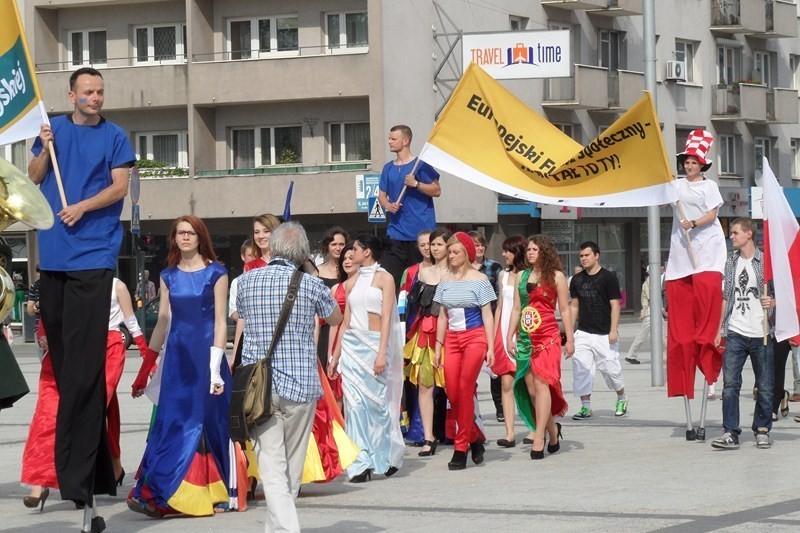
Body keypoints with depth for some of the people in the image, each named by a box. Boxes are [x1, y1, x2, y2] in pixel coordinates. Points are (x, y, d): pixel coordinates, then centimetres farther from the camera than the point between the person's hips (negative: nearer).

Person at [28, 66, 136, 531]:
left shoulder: (115, 137, 3)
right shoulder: (54, 129, 13)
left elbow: (119, 187, -2)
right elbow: (34, 177, 12)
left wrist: (82, 207, -15)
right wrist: (45, 149, -5)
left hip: (93, 253, -4)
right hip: (54, 252, 4)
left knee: (83, 365, -10)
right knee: (61, 354, 6)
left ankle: (77, 475, -12)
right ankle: (96, 471, 14)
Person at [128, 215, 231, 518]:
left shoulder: (215, 273, -1)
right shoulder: (169, 276, 10)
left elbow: (220, 321, -5)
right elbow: (162, 322, 14)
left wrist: (215, 367, -14)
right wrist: (145, 369, 12)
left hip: (206, 353, -3)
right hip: (177, 354, 3)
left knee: (209, 422, -1)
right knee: (172, 422, -2)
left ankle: (214, 493, 6)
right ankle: (157, 494, -4)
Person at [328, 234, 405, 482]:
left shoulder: (384, 278, 0)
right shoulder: (352, 283, 15)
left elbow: (386, 318, -7)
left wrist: (382, 353, -15)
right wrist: (335, 357, 14)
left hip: (374, 343, -4)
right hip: (351, 345, 4)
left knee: (376, 401, -2)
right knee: (354, 403, -4)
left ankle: (389, 456, 16)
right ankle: (361, 464, -3)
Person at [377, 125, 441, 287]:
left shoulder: (420, 165, -2)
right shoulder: (388, 168, 15)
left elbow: (436, 190, -5)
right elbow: (381, 195, 18)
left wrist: (416, 184, -20)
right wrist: (388, 205, -3)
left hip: (420, 231, -5)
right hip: (396, 233, 5)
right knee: (390, 277, -5)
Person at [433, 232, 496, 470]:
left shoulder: (479, 279, -1)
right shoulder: (445, 282, 12)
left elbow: (487, 316, -1)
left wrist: (490, 348, -6)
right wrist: (438, 348, 13)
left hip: (474, 337, -5)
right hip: (452, 339, 5)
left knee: (464, 390, -8)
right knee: (452, 393, -3)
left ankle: (461, 448, -3)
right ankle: (475, 439, 16)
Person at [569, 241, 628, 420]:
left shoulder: (608, 278, -4)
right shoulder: (577, 280, 10)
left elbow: (615, 305, -7)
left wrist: (613, 331, -14)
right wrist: (570, 330, 10)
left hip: (604, 335, -4)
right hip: (583, 333, 4)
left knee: (611, 368, -1)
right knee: (581, 369, -7)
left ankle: (622, 398, 25)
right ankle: (586, 407, -1)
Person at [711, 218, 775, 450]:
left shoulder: (766, 261, -1)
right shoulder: (730, 263, 12)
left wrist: (772, 303, -19)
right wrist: (720, 328, 12)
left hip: (761, 334, -3)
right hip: (735, 334, 3)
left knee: (765, 386, 3)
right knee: (730, 384, -6)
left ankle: (762, 430, 16)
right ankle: (730, 433, -6)